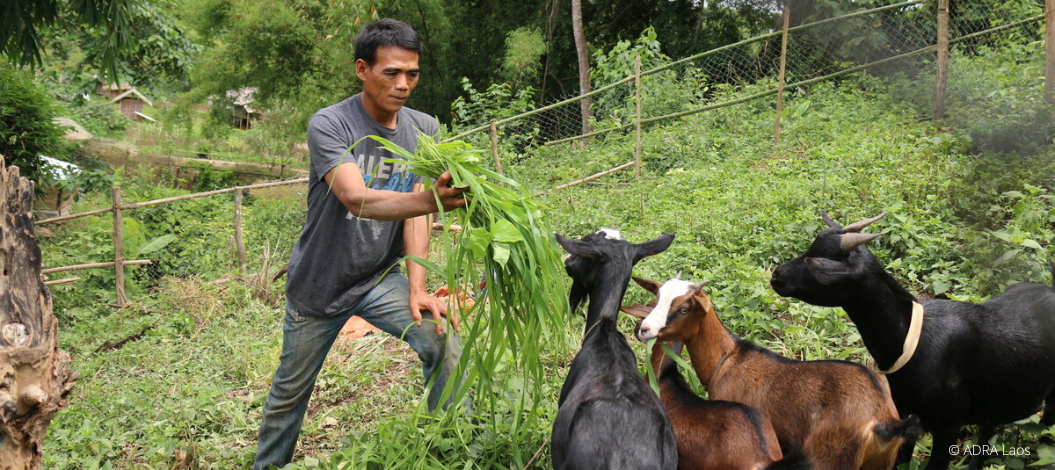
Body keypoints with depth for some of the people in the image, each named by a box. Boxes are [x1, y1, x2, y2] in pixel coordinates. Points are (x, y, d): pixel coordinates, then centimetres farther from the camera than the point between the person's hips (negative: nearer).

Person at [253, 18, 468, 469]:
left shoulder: (424, 129, -5)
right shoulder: (329, 125, -20)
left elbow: (415, 215, -9)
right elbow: (357, 199, -36)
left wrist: (417, 288, -21)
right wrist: (431, 200, -54)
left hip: (379, 279, 3)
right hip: (319, 282, -3)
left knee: (445, 341, -21)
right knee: (290, 392, 12)